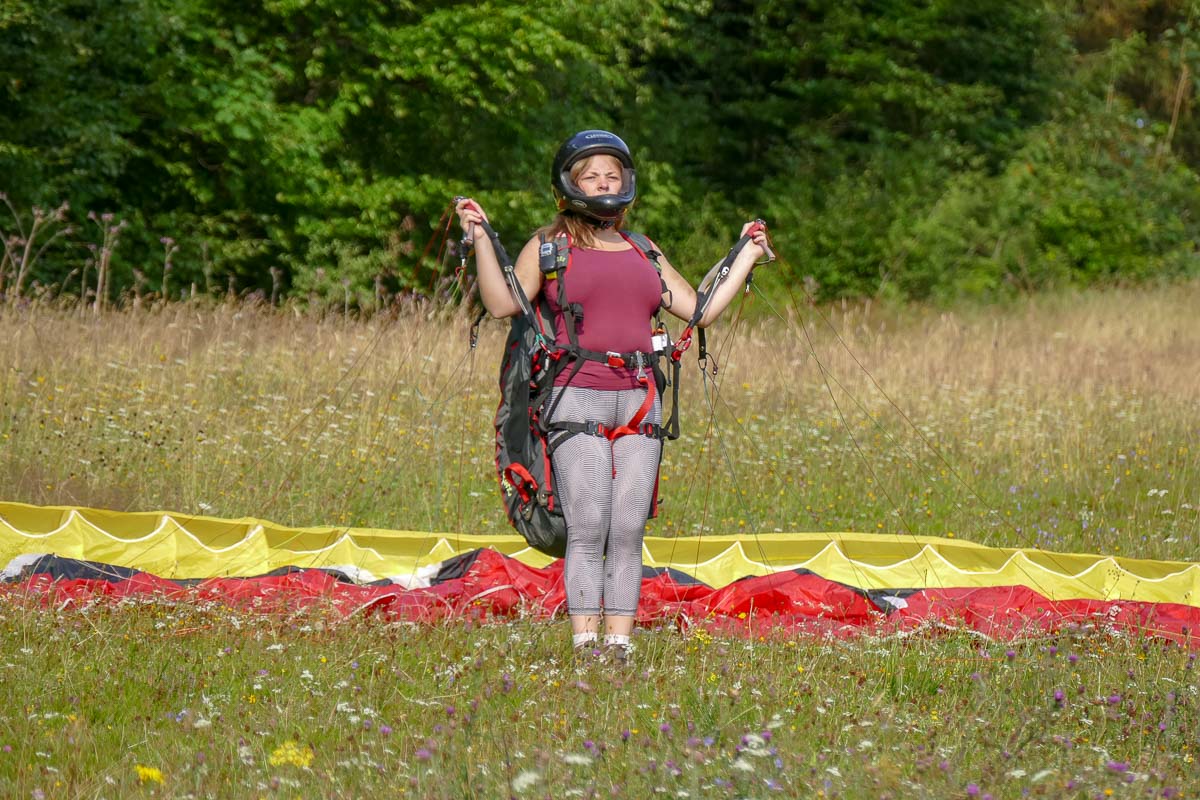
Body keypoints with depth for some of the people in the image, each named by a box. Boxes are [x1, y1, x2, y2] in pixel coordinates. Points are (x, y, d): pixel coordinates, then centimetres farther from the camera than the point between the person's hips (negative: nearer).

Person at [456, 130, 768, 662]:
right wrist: (481, 240, -10)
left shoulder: (644, 253, 21)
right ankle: (585, 647, -11)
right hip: (578, 398, -4)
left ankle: (619, 646, 0)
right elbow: (503, 304, -3)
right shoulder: (549, 246, 10)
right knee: (588, 529, -12)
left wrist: (747, 257, 23)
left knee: (628, 531, -2)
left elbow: (701, 310, 20)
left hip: (638, 399, 4)